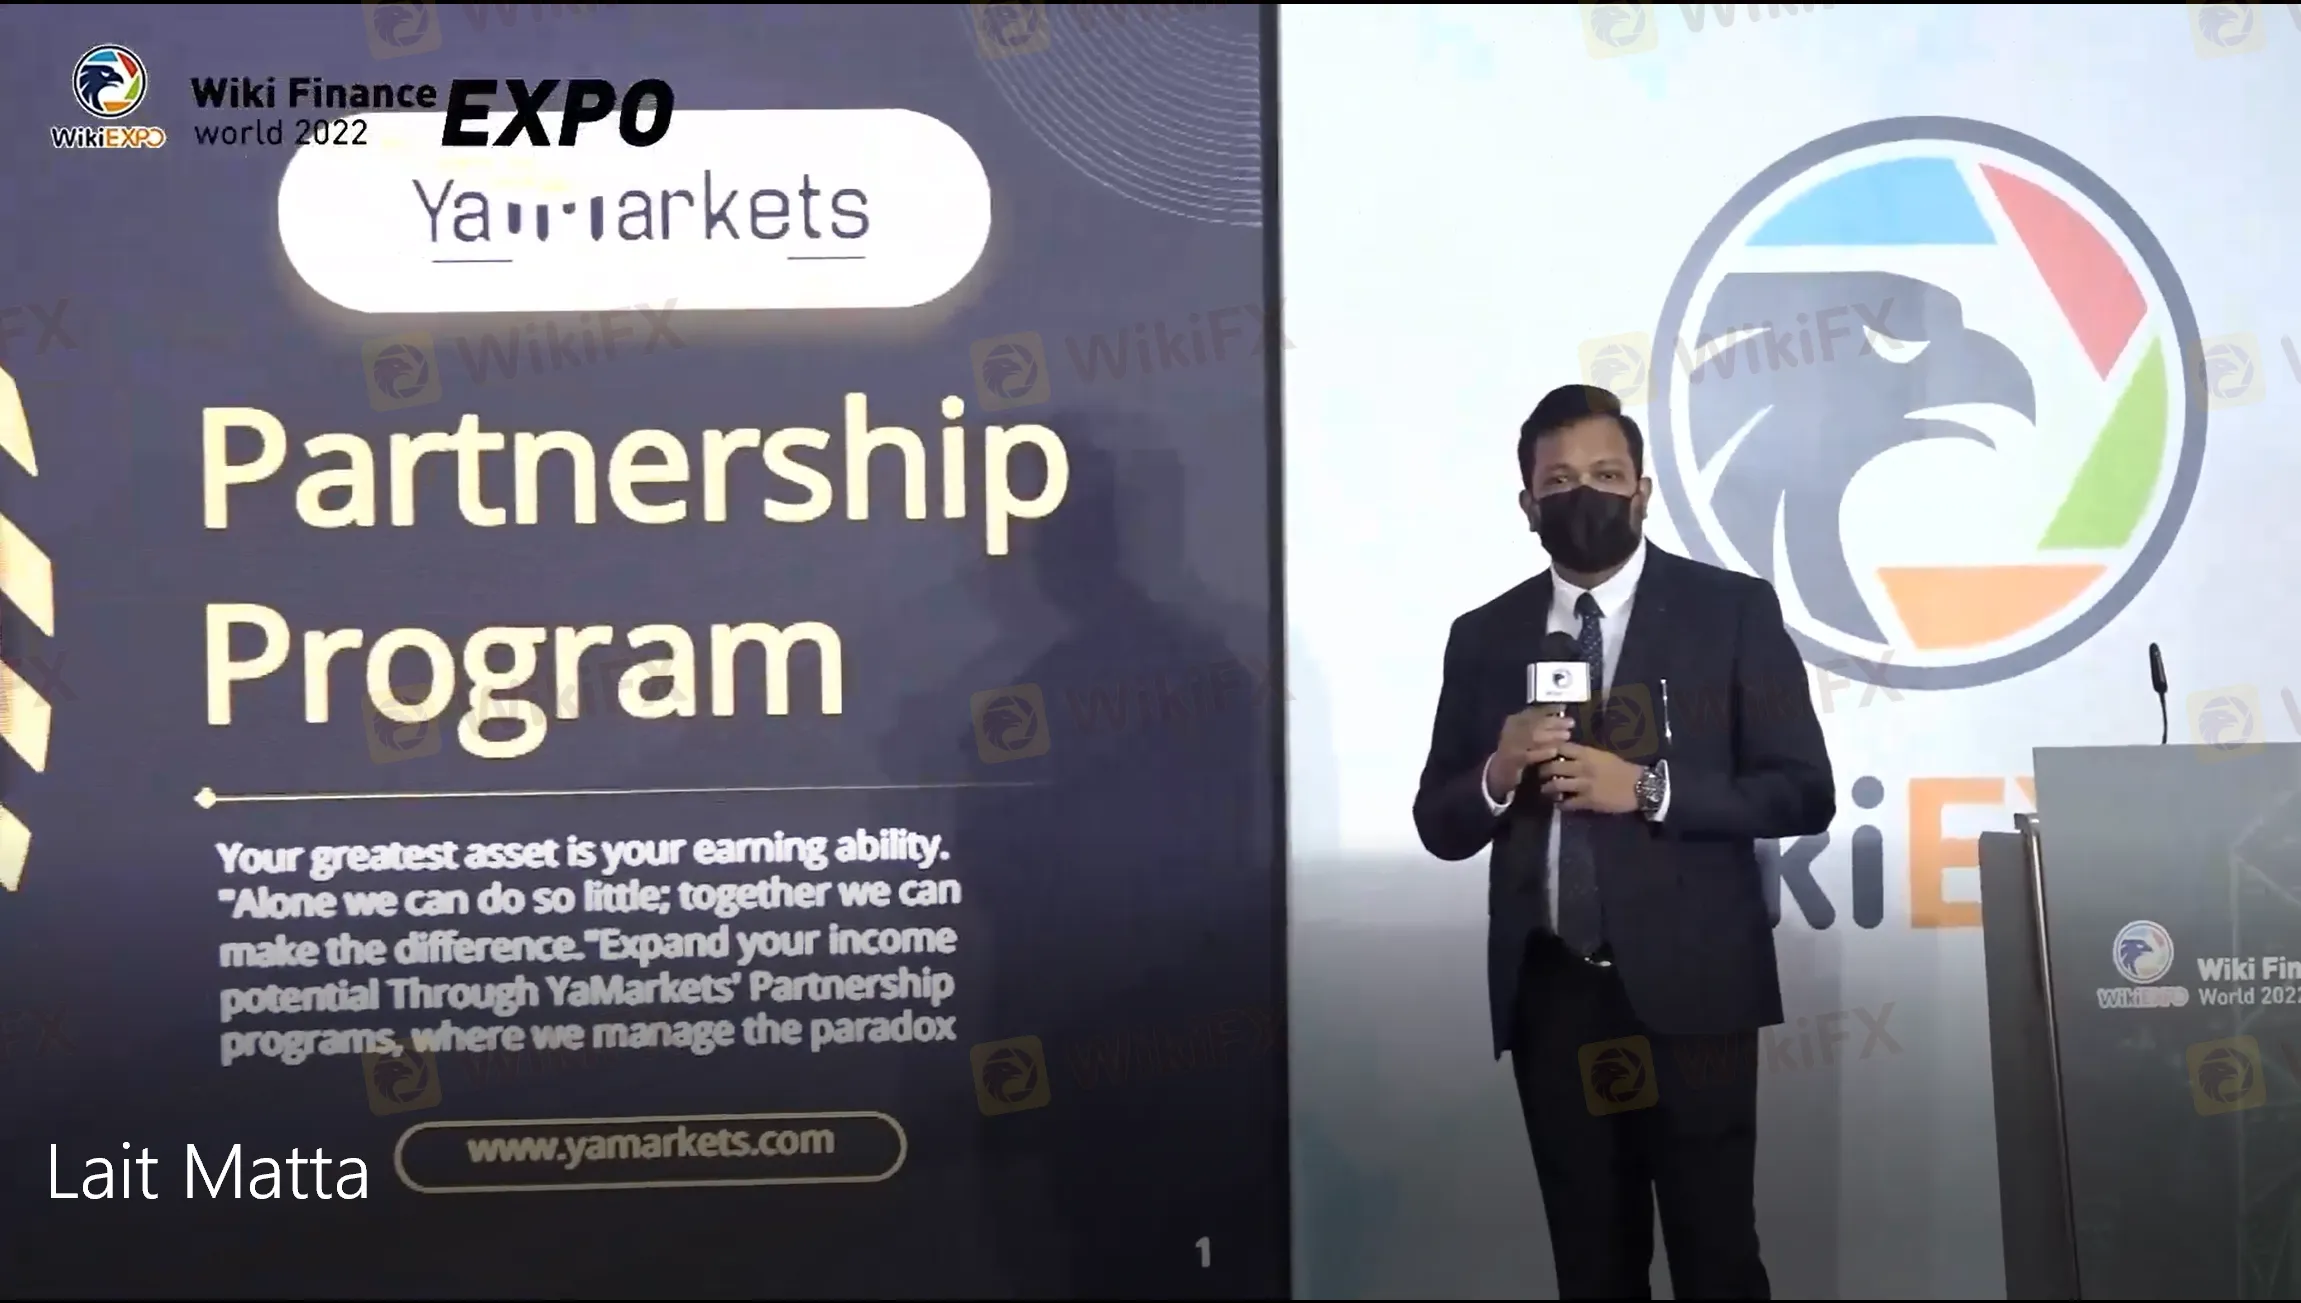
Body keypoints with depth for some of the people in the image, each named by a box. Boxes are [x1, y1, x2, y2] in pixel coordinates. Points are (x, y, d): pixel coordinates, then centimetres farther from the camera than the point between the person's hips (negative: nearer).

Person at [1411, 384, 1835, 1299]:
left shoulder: (1732, 611, 0)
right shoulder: (1483, 638, 9)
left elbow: (1803, 792, -4)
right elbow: (1439, 825, 11)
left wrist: (1649, 789, -16)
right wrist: (1498, 776, -11)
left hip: (1688, 989, -3)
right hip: (1550, 997, 3)